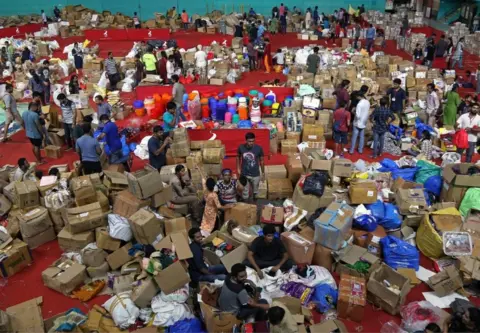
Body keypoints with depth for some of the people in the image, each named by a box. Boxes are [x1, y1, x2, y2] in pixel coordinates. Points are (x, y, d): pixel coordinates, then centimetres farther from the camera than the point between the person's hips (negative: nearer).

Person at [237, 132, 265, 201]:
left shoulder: (259, 148, -16)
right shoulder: (241, 147, -14)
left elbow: (261, 161, -2)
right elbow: (238, 157, 6)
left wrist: (263, 172, 4)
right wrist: (238, 168, 5)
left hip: (255, 175, 0)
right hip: (244, 174, 0)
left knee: (255, 192, 16)